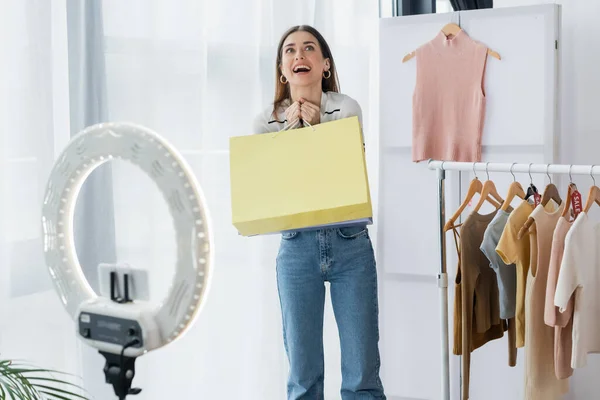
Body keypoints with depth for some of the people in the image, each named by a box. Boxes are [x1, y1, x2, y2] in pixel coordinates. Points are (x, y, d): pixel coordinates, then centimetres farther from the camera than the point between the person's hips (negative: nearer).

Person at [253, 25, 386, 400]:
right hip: (297, 248, 1)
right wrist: (292, 124, -7)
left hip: (350, 244, -1)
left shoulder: (347, 108, 2)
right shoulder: (267, 121, 5)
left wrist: (315, 125, -10)